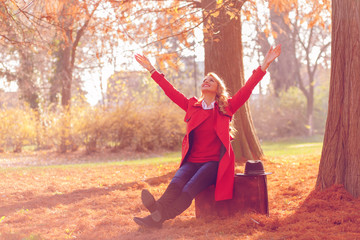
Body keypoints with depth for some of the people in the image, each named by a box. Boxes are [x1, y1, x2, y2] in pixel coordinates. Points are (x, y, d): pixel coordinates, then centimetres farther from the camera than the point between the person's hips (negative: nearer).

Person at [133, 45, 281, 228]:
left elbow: (247, 89, 4)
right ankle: (157, 209, -60)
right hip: (192, 161, 3)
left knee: (190, 188, -32)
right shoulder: (192, 106, 18)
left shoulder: (226, 108, 11)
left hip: (214, 162, -3)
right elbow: (170, 91, 20)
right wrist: (151, 70, 22)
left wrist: (264, 65, -3)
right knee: (176, 183, -31)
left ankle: (158, 216, -55)